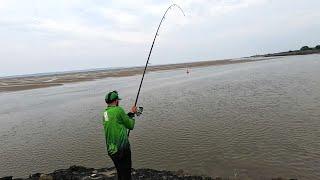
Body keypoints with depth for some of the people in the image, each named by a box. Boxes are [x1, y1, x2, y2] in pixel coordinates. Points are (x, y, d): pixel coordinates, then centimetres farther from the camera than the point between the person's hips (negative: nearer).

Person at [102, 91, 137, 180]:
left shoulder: (105, 113, 9)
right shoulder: (118, 110, -14)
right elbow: (130, 125, -7)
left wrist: (131, 113, 20)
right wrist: (132, 118, 11)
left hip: (111, 149, 8)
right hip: (122, 148, -7)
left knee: (120, 171, 22)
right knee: (126, 172, 6)